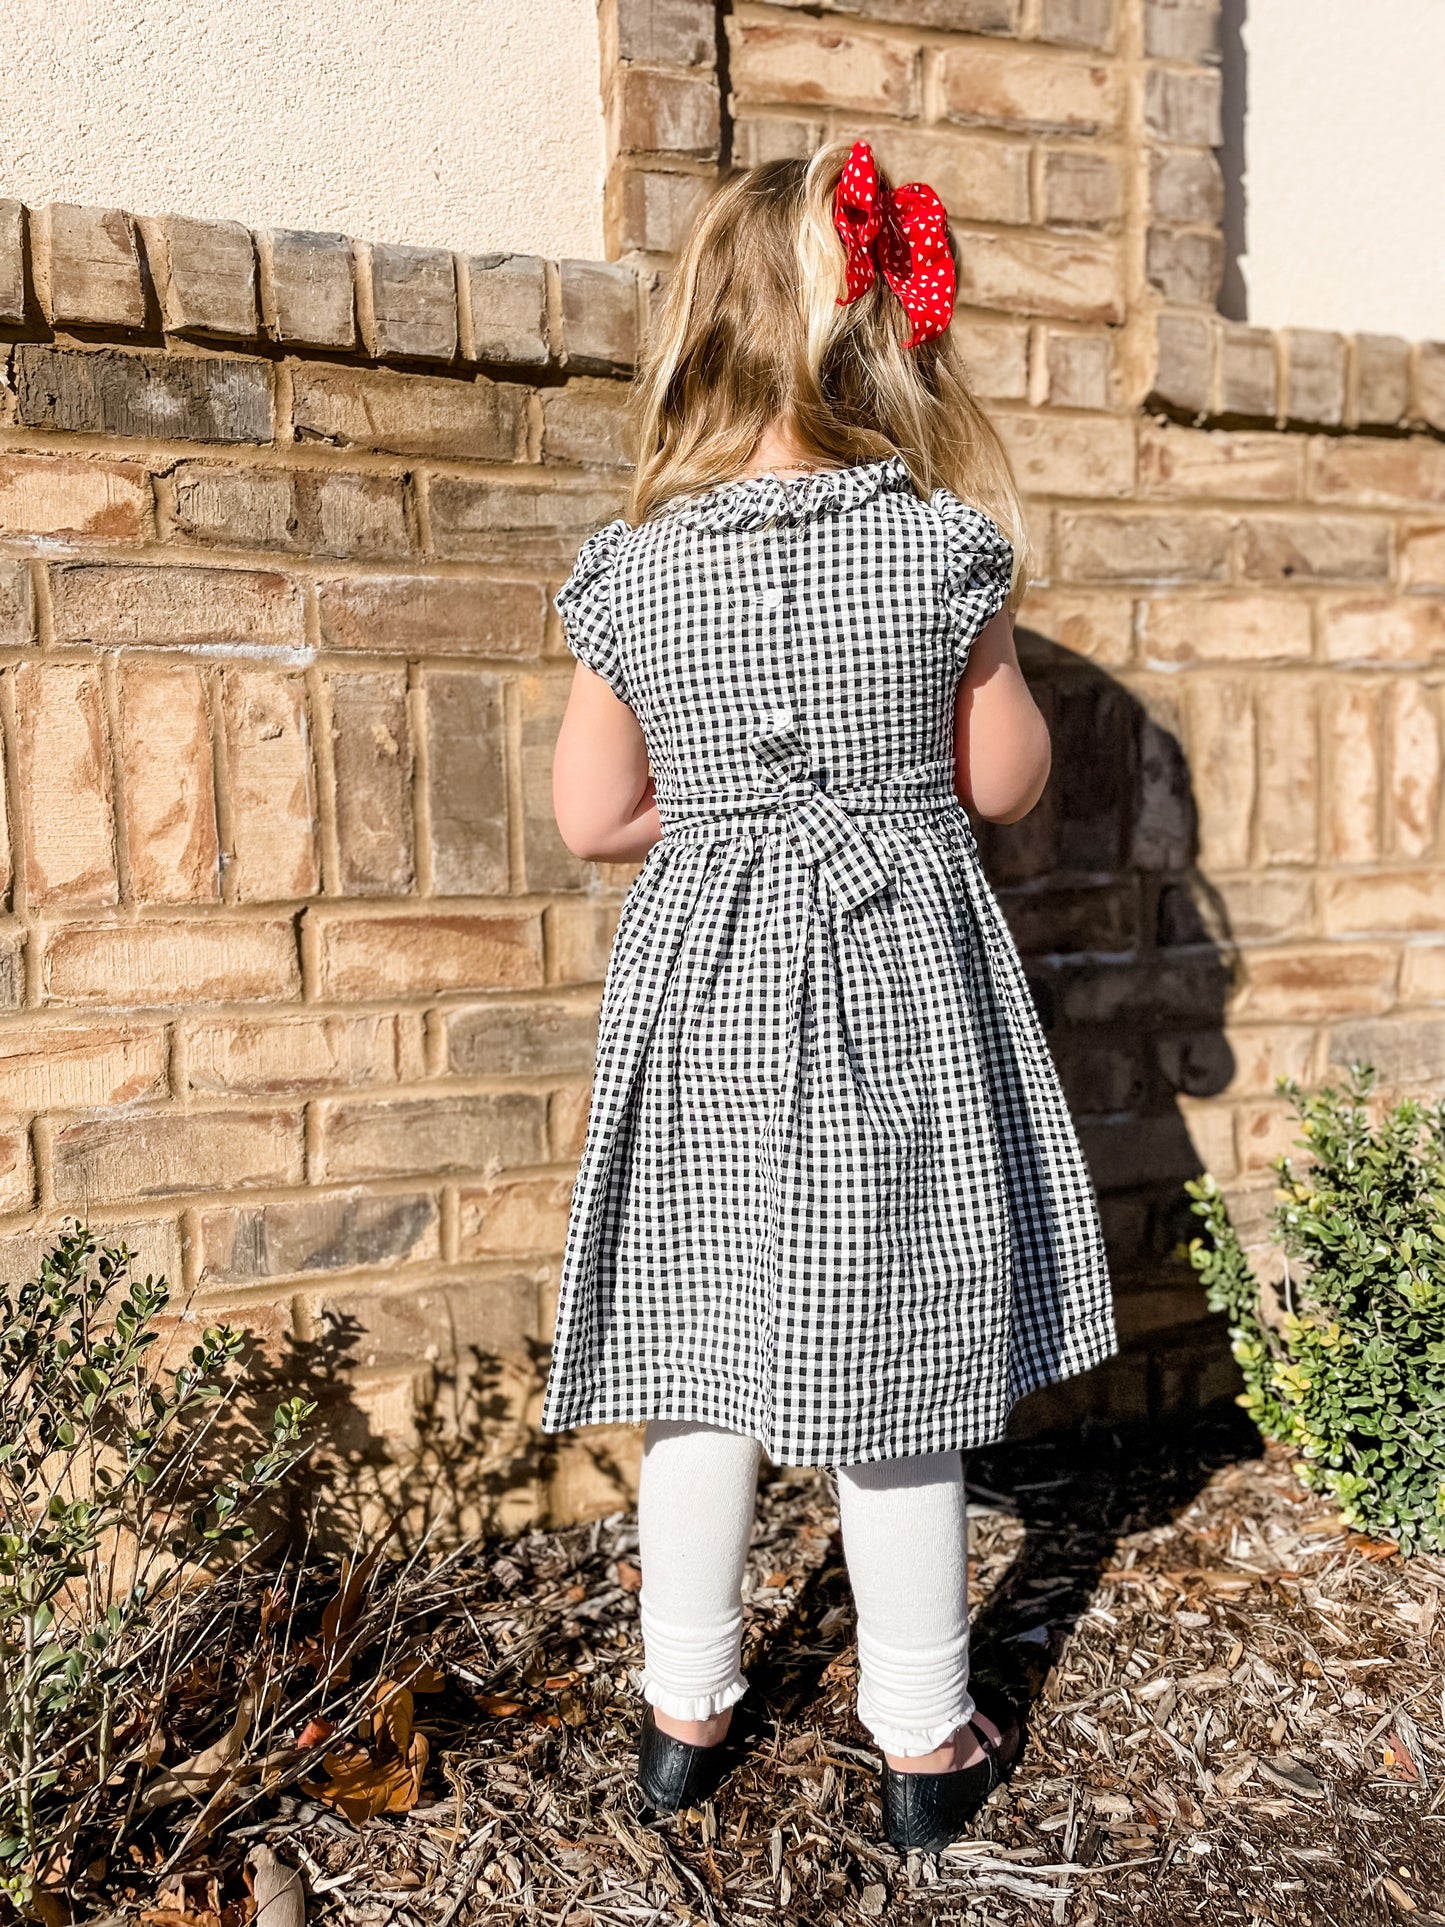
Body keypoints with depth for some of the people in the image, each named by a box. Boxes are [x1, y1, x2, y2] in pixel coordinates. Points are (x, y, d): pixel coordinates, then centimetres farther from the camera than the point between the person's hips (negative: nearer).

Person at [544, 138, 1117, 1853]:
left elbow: (594, 819, 1)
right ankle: (926, 1737, 29)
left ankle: (686, 1713, 32)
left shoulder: (630, 569, -4)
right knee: (897, 1381, 11)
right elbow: (1004, 783, 0)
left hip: (704, 984, 2)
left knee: (701, 1366, 15)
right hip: (902, 983, -1)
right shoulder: (944, 544, -8)